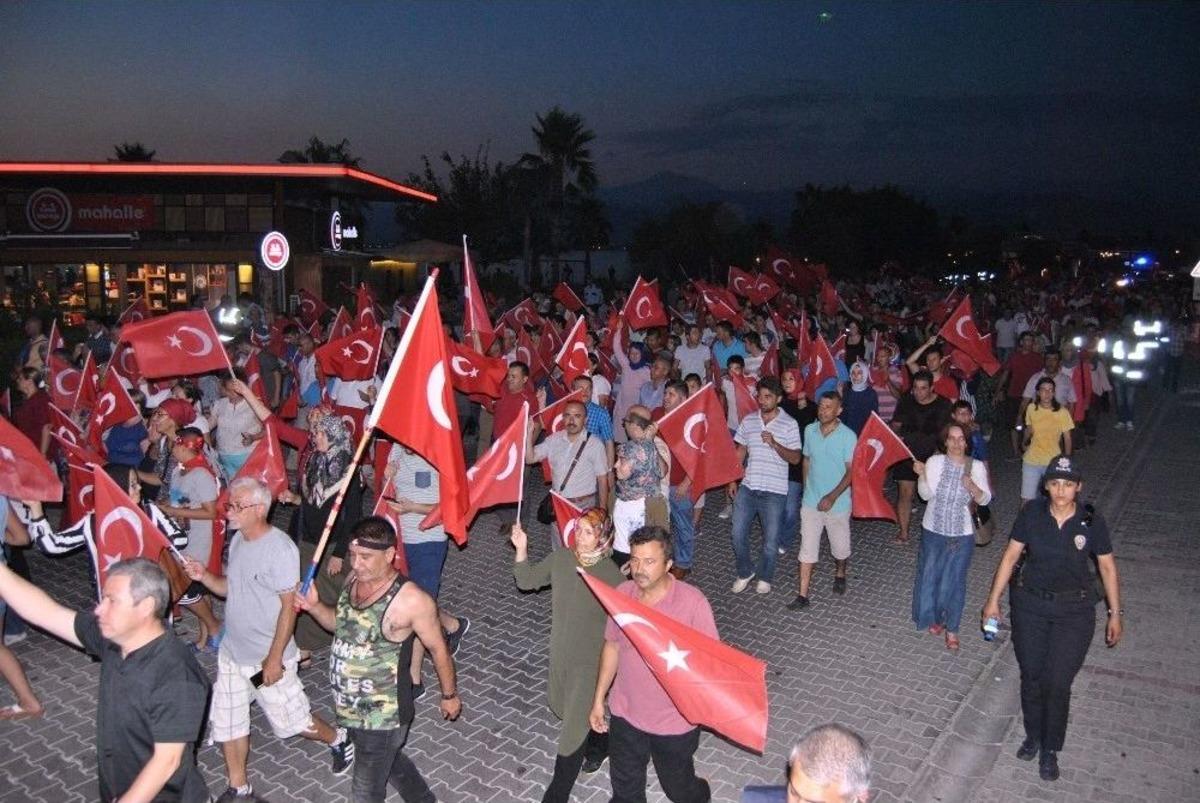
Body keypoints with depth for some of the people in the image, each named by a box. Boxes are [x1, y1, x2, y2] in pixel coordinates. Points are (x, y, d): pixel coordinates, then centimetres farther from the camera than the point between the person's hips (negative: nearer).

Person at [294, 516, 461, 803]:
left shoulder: (411, 601, -27)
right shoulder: (354, 579, -7)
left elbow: (439, 649, -13)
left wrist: (449, 695, 0)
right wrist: (314, 607, -8)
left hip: (383, 717, -7)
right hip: (350, 709, 7)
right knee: (390, 761, 29)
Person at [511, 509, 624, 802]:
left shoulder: (611, 574, -23)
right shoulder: (560, 558, -10)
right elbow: (527, 581, 2)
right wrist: (521, 549, -12)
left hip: (591, 659, -6)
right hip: (560, 651, 6)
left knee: (573, 729, 2)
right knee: (561, 708, 27)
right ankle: (600, 742, 56)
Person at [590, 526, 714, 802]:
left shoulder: (692, 601, -23)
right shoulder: (621, 593, -10)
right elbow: (612, 646, 3)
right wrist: (598, 699, 8)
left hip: (675, 722, -3)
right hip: (626, 715, 3)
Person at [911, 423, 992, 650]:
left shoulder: (976, 466, -9)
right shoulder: (935, 461, -10)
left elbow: (985, 499, -3)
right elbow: (926, 495, -10)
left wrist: (973, 488, -24)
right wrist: (921, 475, -27)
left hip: (962, 535, -1)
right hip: (933, 531, 1)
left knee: (955, 581, 8)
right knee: (930, 576, 14)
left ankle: (951, 629, 23)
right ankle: (933, 618, 38)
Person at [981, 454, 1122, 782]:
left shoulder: (1091, 521, -12)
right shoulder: (1031, 514, -10)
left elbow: (1108, 567, 0)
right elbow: (1011, 556, -2)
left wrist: (1115, 614, 3)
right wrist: (993, 599, 0)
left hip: (1074, 611, -1)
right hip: (1030, 605, 2)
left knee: (1058, 683, 0)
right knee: (1031, 675, 12)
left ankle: (1050, 750, 21)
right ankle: (1033, 735, 36)